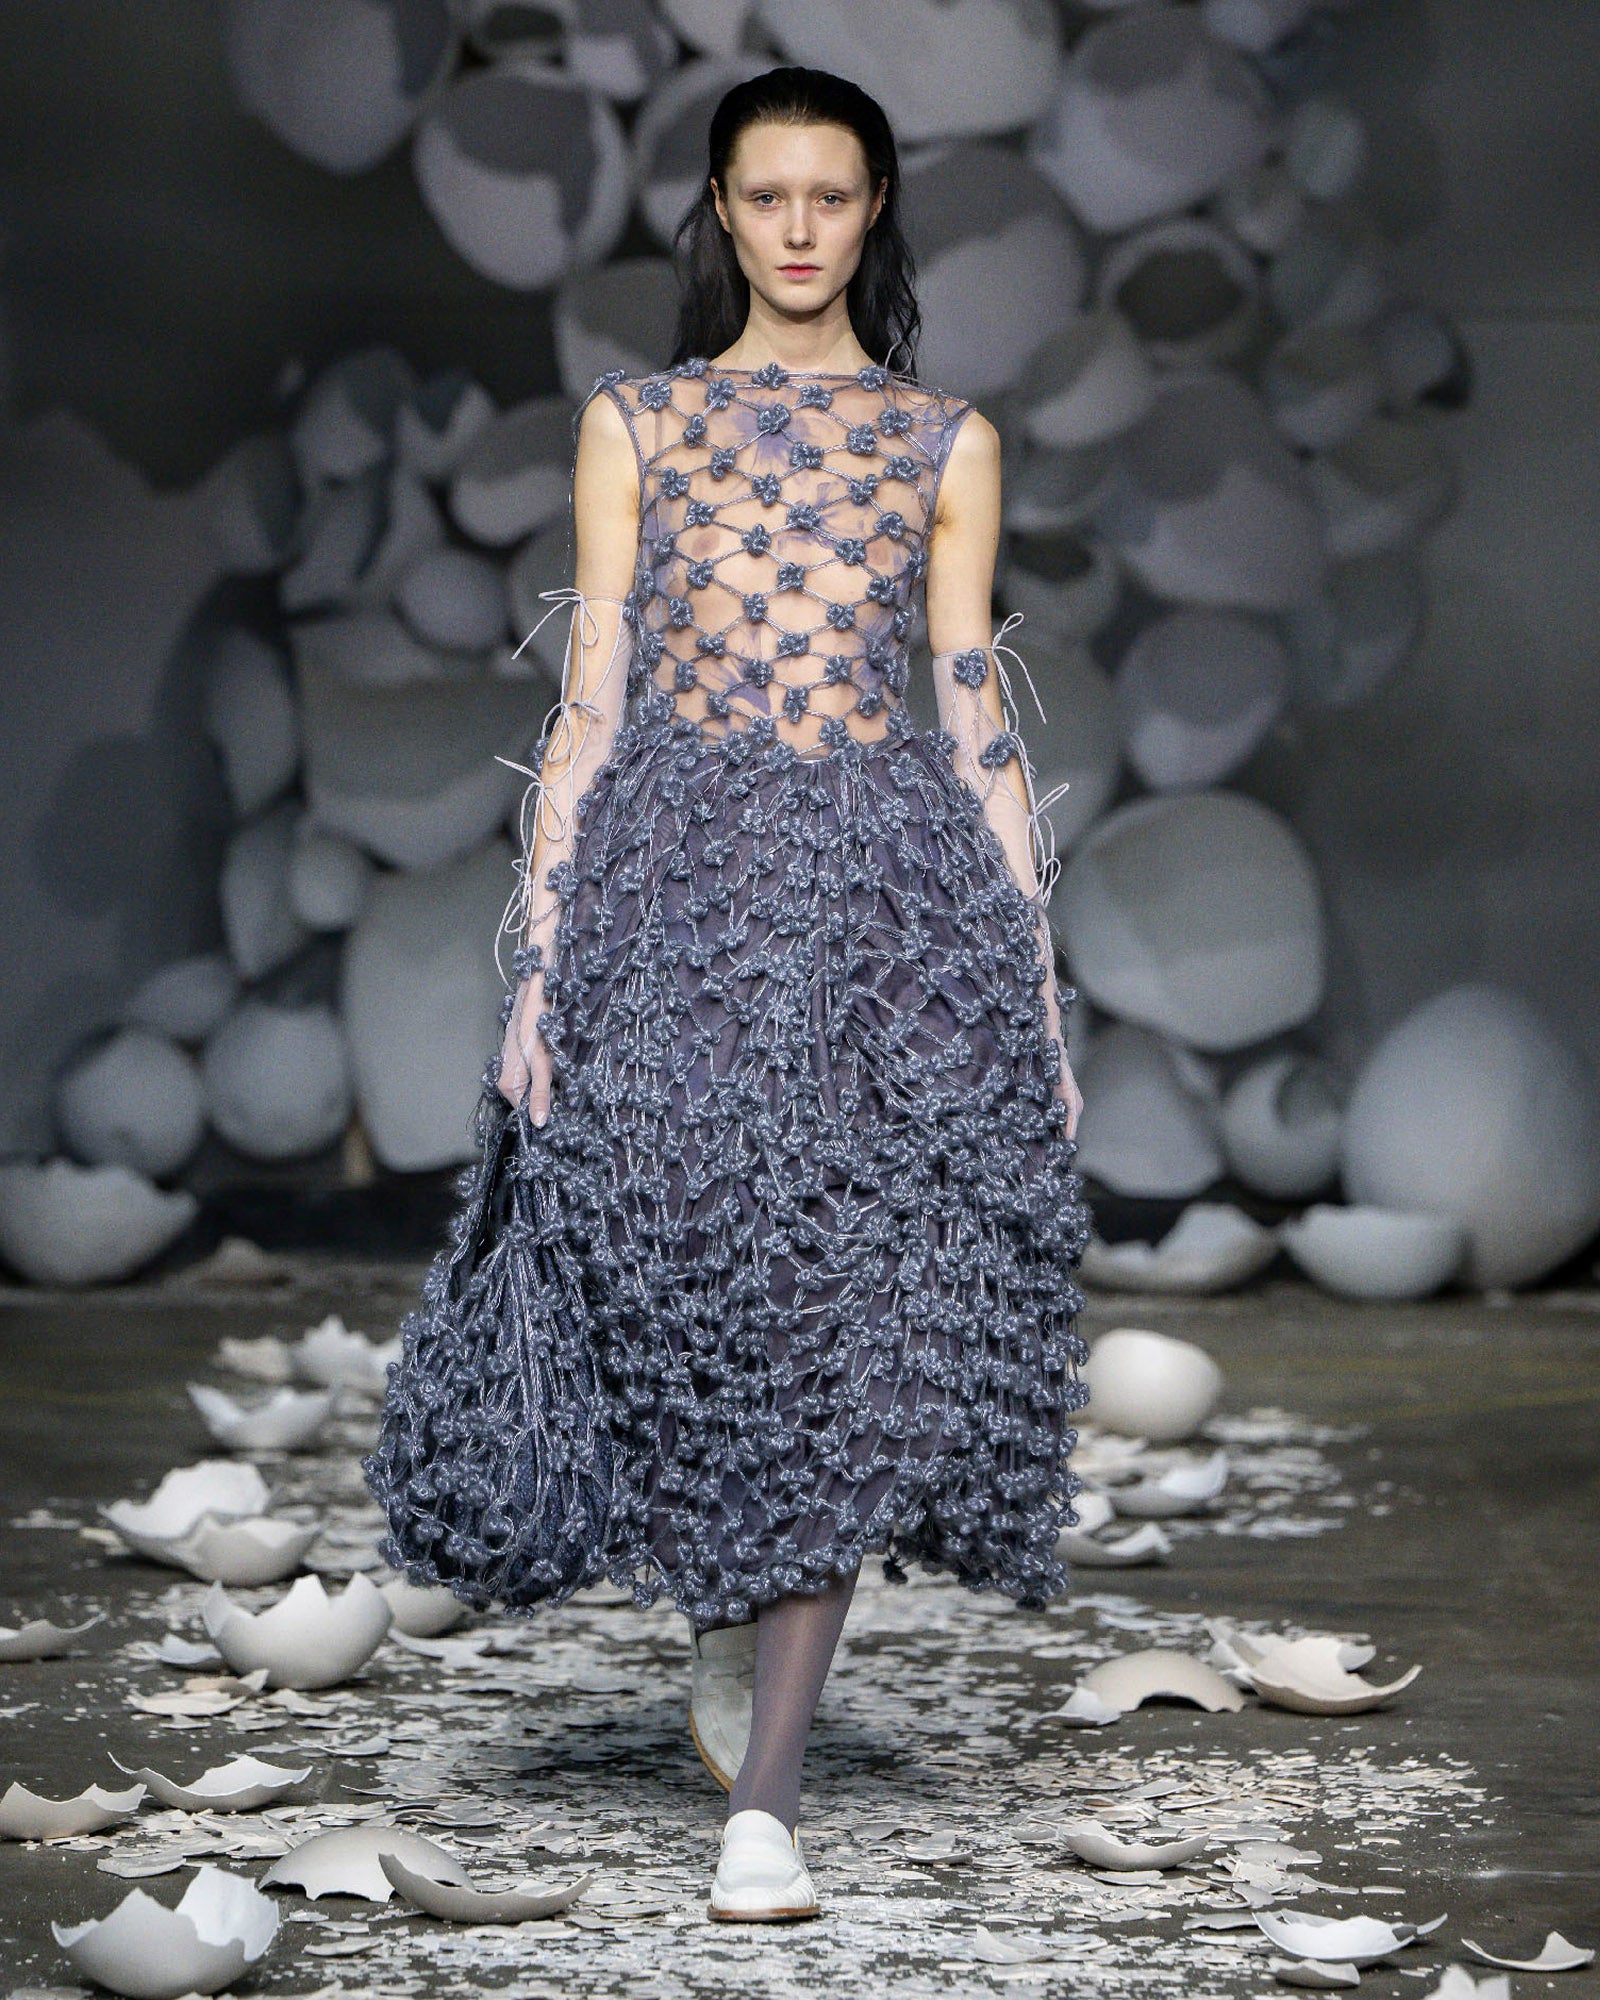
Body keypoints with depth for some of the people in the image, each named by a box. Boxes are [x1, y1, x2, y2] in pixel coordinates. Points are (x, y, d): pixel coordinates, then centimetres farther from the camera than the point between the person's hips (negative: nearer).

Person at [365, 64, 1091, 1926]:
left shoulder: (945, 443, 11)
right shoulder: (635, 423, 10)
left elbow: (978, 724, 9)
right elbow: (587, 702, 6)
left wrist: (1041, 992, 4)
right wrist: (538, 966, -2)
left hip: (890, 893, 0)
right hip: (676, 878, 0)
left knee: (850, 1323, -7)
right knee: (687, 1288, -4)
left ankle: (761, 1803, -4)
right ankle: (727, 1610, 30)